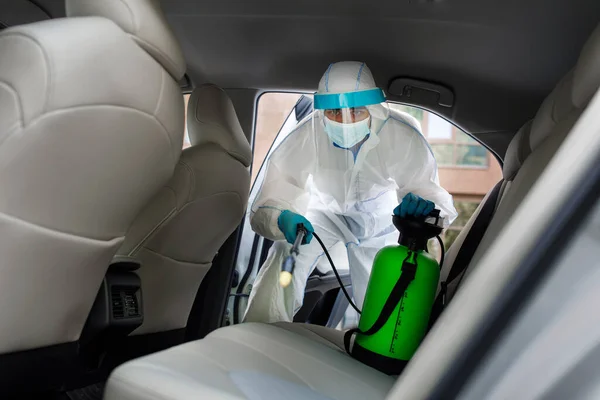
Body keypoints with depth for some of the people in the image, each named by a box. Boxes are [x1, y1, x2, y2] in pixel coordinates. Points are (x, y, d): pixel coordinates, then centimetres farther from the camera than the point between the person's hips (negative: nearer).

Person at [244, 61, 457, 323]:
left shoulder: (404, 135, -32)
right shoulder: (308, 133, -35)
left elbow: (425, 186, -28)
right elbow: (273, 196, -38)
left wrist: (424, 205, -53)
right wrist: (282, 218, -62)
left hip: (378, 220, 1)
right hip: (324, 211, -1)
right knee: (286, 255, -27)